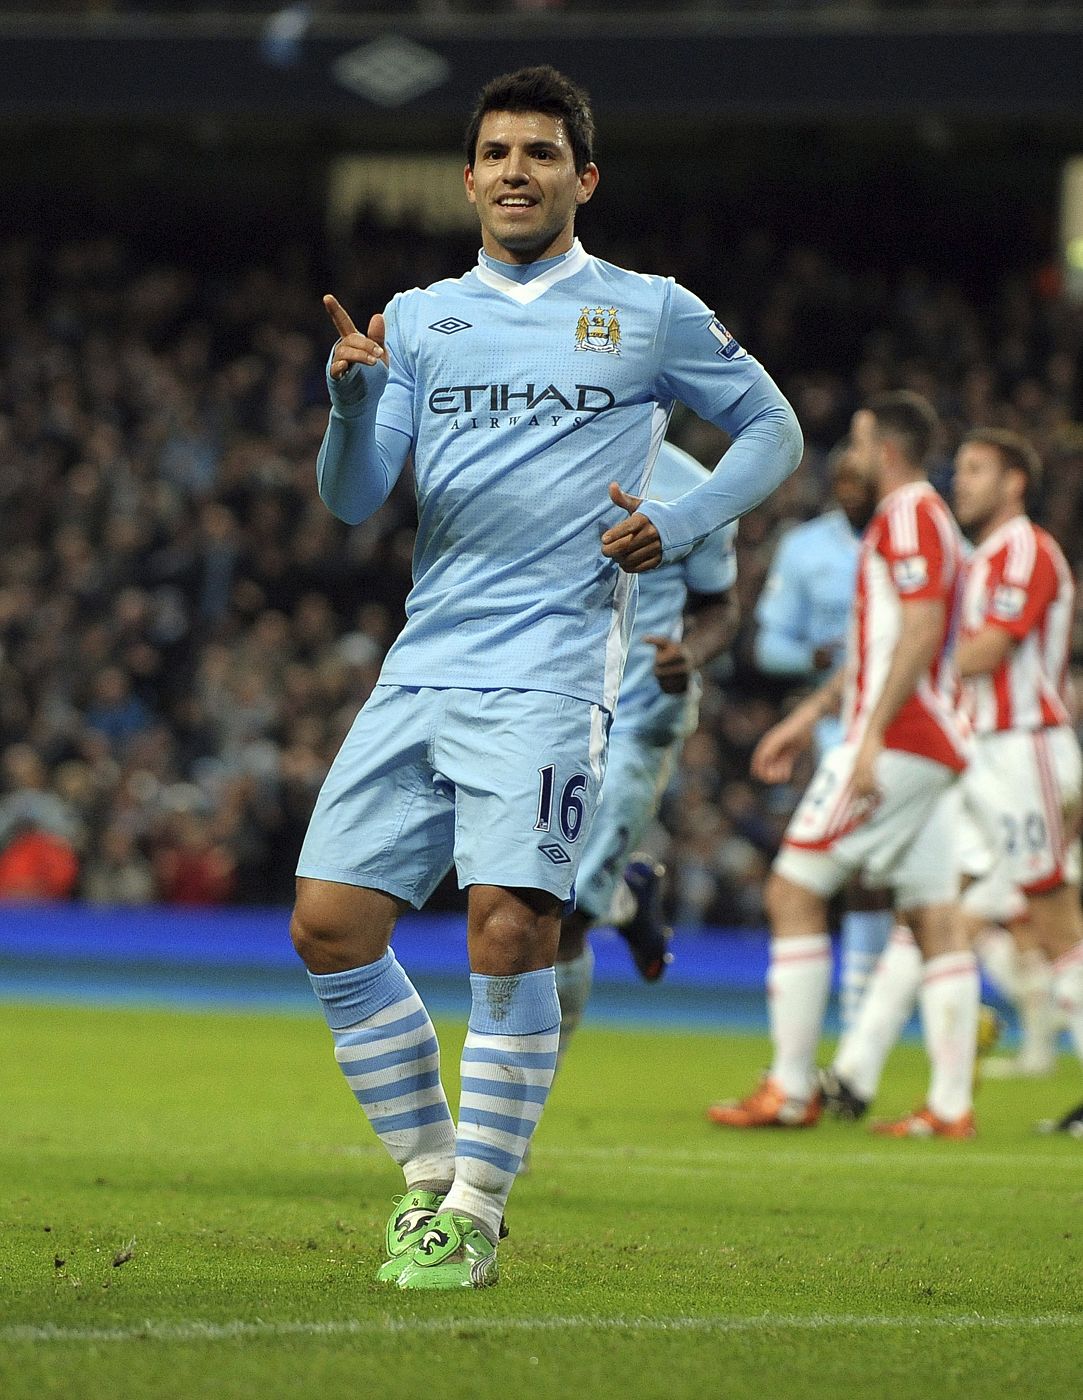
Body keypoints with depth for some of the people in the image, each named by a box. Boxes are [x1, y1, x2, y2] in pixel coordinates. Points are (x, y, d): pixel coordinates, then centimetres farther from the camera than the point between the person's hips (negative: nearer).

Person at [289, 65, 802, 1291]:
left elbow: (771, 430, 15)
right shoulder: (418, 319, 15)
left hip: (549, 671, -4)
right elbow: (352, 499, 8)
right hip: (421, 670, 4)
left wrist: (682, 524, -2)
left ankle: (474, 1216, -6)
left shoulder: (651, 314, 7)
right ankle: (429, 1173, 13)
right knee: (329, 924, -3)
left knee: (509, 930, -18)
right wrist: (354, 395, -13)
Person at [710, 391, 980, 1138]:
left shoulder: (909, 515, -10)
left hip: (897, 742, -10)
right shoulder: (916, 517, 21)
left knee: (794, 890, -5)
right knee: (935, 916, 5)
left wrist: (873, 735, -26)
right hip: (936, 747, 10)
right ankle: (951, 1103, 0)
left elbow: (922, 629, -21)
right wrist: (811, 714, 31)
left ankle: (792, 1090, -6)